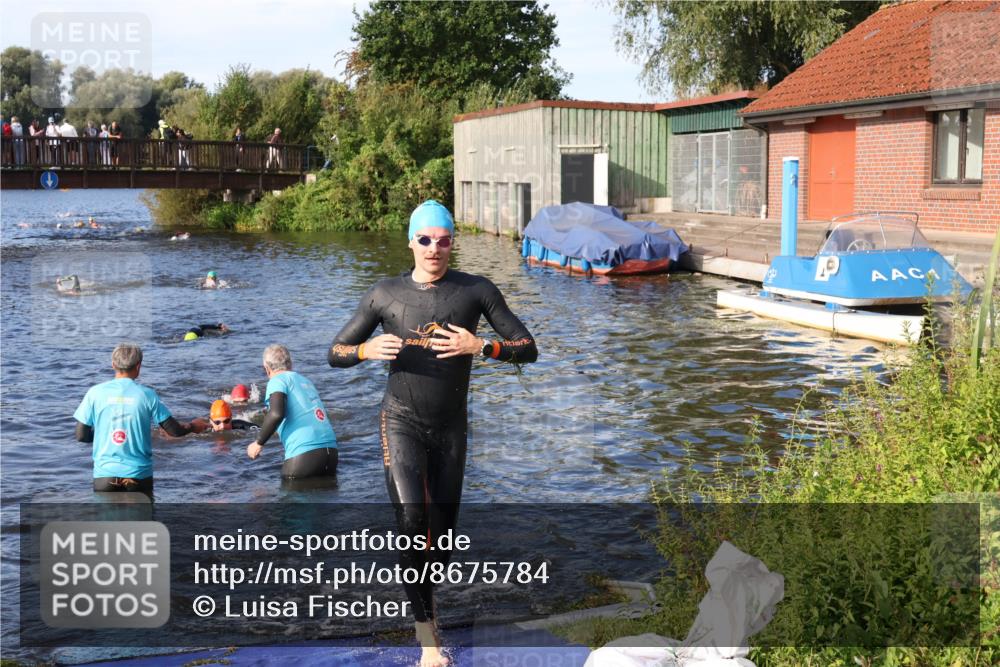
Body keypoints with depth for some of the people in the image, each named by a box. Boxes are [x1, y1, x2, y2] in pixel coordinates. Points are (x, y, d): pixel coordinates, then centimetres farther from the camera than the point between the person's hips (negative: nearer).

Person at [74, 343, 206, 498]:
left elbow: (81, 435, -2)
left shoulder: (95, 392, -4)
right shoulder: (147, 395, -5)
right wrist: (192, 427, 20)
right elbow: (174, 430, -1)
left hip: (105, 474, 1)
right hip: (139, 474, 0)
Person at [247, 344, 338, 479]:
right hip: (331, 449, 7)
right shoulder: (305, 380, 23)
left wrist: (258, 443, -4)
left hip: (305, 454, -7)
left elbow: (276, 414, -16)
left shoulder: (278, 380, 1)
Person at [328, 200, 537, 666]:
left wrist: (479, 346, -20)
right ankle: (425, 627, -9)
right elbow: (335, 354, 6)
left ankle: (425, 614, 34)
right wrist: (369, 350, -17)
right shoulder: (386, 294, 0)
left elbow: (527, 349, -2)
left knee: (441, 532, 9)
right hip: (401, 422, -1)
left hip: (451, 428, 2)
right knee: (412, 518, -21)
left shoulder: (476, 290, -1)